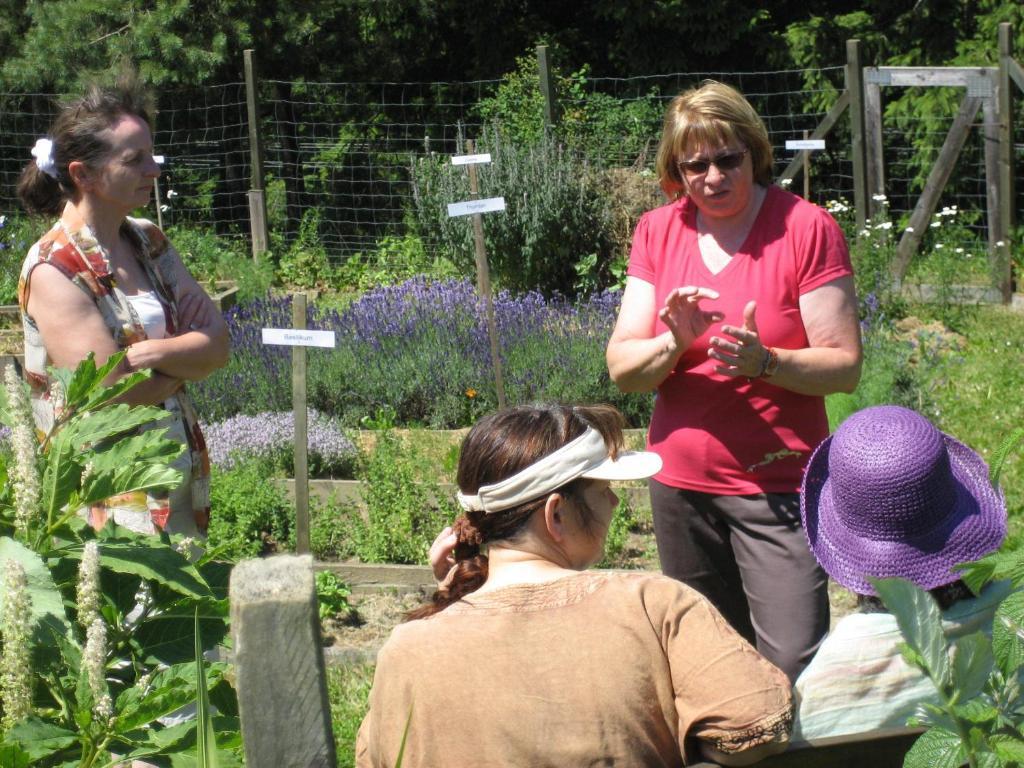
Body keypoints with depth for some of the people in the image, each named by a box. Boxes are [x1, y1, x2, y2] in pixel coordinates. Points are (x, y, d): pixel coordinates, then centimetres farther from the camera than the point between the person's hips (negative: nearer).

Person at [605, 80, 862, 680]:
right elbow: (622, 368, 0)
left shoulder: (806, 229, -7)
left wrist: (763, 361, -27)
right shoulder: (658, 232, 5)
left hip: (778, 488, -4)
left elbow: (845, 366, -10)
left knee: (794, 666, -11)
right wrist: (674, 344, -20)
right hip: (681, 483, 4)